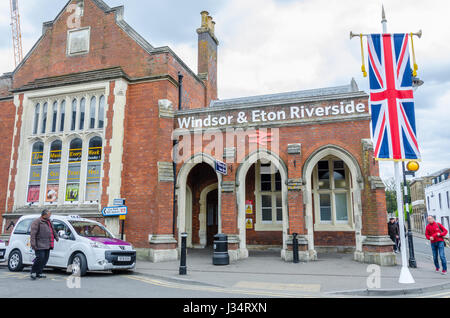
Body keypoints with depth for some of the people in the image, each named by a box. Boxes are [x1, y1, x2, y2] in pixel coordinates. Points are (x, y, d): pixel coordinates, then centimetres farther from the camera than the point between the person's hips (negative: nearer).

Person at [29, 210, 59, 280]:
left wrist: (56, 237, 28)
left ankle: (39, 273, 18)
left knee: (45, 259, 8)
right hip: (40, 245, -8)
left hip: (47, 245, 8)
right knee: (40, 258, -11)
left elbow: (53, 230, 33)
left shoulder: (49, 222, 19)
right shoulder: (37, 222, -8)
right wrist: (33, 244, -20)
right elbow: (33, 234, -15)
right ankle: (33, 272, 6)